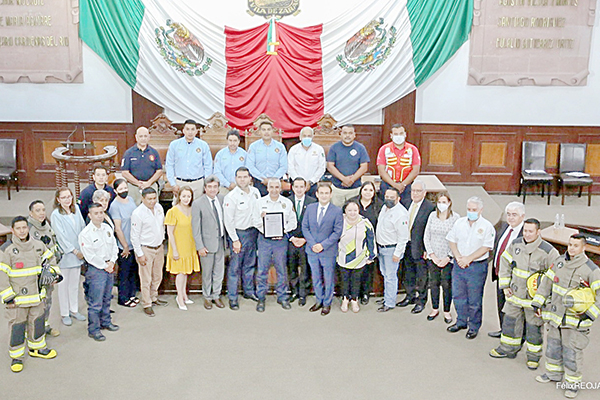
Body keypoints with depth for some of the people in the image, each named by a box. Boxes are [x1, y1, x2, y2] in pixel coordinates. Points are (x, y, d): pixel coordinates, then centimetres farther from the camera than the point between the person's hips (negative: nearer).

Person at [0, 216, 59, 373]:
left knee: (37, 322, 17)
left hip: (37, 295, 5)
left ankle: (37, 348, 37)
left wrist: (53, 272, 8)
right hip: (17, 298, -5)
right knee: (16, 326, 2)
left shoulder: (38, 245, 3)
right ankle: (16, 356, 17)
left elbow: (49, 260, 24)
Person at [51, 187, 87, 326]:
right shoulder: (56, 215, -11)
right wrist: (75, 251, -11)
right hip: (64, 254, -5)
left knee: (75, 283, 15)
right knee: (64, 284, 4)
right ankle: (64, 314, 16)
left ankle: (74, 310, 27)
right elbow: (61, 237, -13)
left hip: (78, 253, 5)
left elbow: (82, 228, 8)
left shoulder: (76, 209, 5)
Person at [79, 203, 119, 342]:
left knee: (107, 298, 19)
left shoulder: (107, 228, 7)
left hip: (109, 268, 7)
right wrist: (104, 266, -11)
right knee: (96, 302, -4)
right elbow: (90, 256, -15)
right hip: (96, 269, -7)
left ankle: (105, 322, 34)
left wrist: (112, 262, -2)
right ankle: (93, 329, 7)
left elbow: (114, 247, 12)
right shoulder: (85, 234, -14)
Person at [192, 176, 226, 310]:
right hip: (207, 243, -4)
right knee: (207, 272, 8)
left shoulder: (222, 199, 2)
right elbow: (196, 227, -10)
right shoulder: (197, 204, -11)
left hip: (220, 242, 4)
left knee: (219, 271, 12)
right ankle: (207, 297, 26)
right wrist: (200, 246, -13)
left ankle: (216, 296, 28)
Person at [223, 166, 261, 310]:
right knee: (235, 267, 0)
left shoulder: (255, 192, 2)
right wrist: (235, 240, -13)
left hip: (253, 232, 6)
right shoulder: (231, 197, -14)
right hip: (238, 233, -5)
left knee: (250, 264, 17)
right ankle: (232, 297, 10)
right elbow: (228, 221, -12)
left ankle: (249, 291, 32)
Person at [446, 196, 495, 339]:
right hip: (458, 264, 4)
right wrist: (458, 257, -6)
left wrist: (469, 259, -15)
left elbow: (486, 247, -11)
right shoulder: (460, 222, 7)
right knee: (458, 295, 13)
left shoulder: (486, 226, -6)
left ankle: (474, 326, 19)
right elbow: (452, 241, 8)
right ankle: (461, 322, 30)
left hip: (477, 266, -4)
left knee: (474, 299, 3)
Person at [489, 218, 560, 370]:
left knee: (534, 326, 7)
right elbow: (505, 262, 9)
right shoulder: (515, 244, -4)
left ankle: (534, 356, 25)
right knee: (510, 321, 15)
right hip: (515, 294, 4)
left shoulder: (548, 251, -18)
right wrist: (505, 285, 6)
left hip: (535, 298, -4)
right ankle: (508, 349, 34)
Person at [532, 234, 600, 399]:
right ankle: (553, 373, 37)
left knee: (572, 352, -1)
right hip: (555, 314, 6)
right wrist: (538, 302, 8)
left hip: (575, 320, -6)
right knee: (553, 346, 19)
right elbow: (546, 281, 12)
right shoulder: (560, 262, 4)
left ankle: (573, 382, 16)